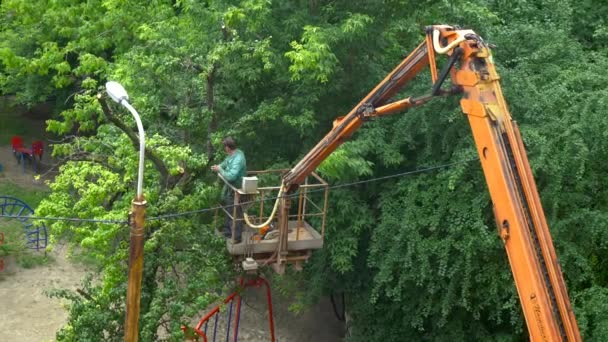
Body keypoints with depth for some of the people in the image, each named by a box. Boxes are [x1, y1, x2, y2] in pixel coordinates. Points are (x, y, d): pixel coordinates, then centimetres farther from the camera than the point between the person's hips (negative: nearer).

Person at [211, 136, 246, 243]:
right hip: (230, 187, 10)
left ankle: (237, 237, 14)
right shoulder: (232, 154, -1)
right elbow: (226, 162, 21)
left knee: (236, 214, 2)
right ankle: (227, 231, 40)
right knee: (229, 210, 24)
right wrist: (219, 166, 1)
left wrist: (220, 170, -22)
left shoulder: (238, 159, -31)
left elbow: (231, 176, -36)